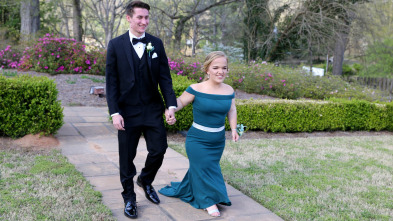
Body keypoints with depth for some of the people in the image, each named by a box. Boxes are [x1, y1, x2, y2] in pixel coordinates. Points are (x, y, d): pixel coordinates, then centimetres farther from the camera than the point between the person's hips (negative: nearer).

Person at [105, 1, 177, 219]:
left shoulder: (156, 43, 3)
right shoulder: (116, 44, -4)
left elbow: (164, 77, 3)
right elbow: (111, 81, -5)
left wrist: (171, 104, -7)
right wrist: (115, 113, -11)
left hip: (153, 109, 2)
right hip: (127, 111, -2)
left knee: (158, 150, 4)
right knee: (126, 158, 8)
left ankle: (146, 180, 35)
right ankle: (129, 198, 28)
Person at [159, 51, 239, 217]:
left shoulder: (229, 91, -4)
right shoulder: (196, 89, -17)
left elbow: (231, 110, 9)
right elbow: (181, 101, -8)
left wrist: (233, 129, -1)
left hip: (218, 141, 5)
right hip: (198, 141, -4)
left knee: (199, 168, 18)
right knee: (203, 168, 3)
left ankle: (182, 190, 42)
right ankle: (208, 201, 23)